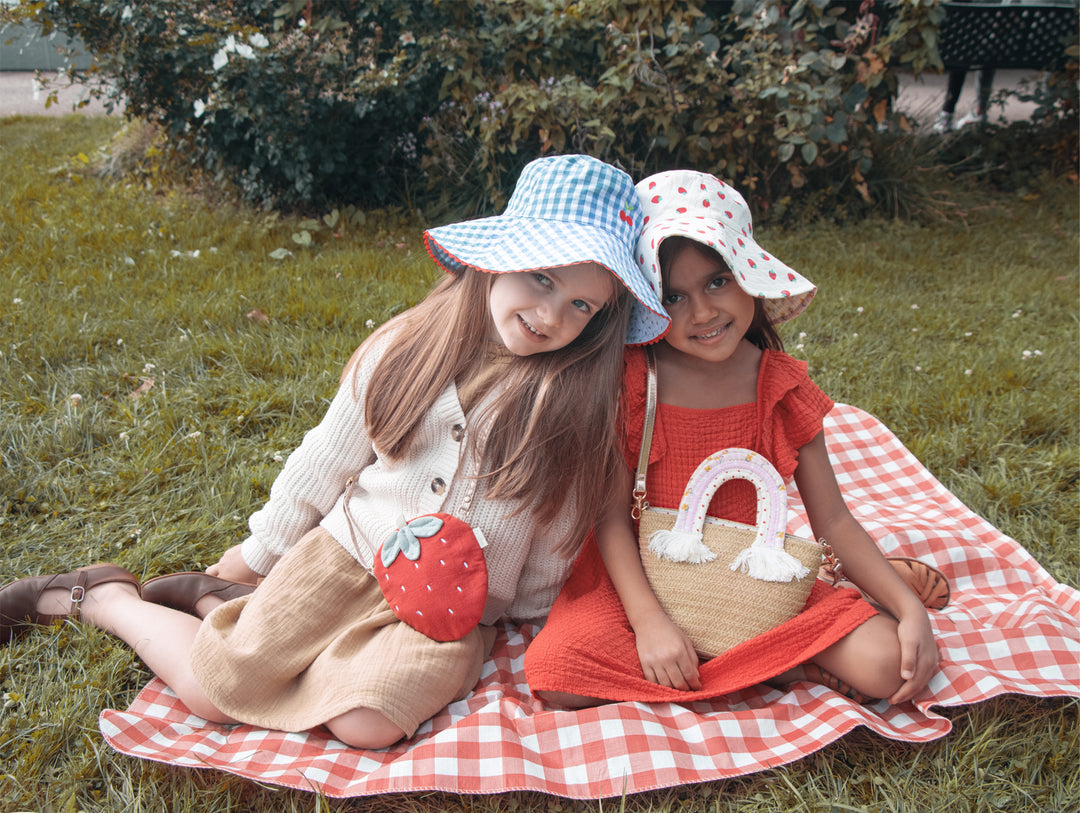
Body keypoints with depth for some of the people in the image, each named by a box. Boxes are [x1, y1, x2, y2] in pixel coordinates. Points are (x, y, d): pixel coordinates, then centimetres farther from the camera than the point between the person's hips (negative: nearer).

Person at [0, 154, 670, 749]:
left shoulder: (581, 399, -10)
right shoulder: (403, 350, -6)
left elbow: (560, 527, 2)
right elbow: (325, 463, 4)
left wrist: (532, 614, 8)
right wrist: (254, 558, 12)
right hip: (346, 555, 0)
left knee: (365, 723, -24)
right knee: (216, 690, -11)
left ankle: (212, 602, 0)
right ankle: (102, 597, 19)